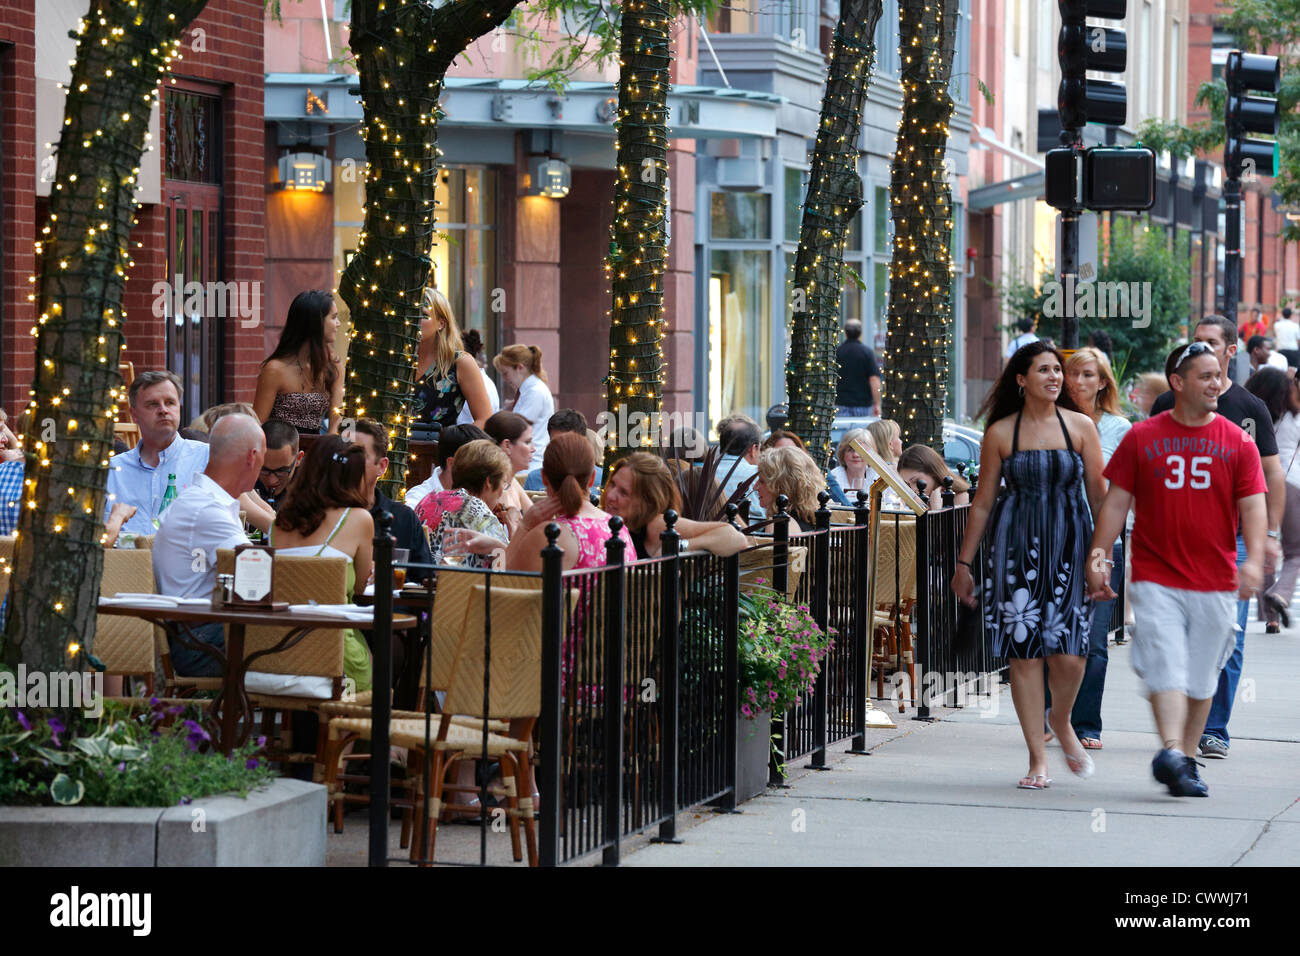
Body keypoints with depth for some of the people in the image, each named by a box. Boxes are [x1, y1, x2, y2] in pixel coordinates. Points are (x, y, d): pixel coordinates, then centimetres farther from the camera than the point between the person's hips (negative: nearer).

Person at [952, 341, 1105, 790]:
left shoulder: (1080, 427, 4)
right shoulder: (1000, 433, 4)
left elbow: (1099, 497, 7)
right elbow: (982, 503, 9)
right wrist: (964, 563, 8)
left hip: (1069, 546, 0)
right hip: (1016, 548, 0)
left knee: (1069, 654, -7)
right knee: (1024, 652, -1)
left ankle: (1060, 720, 26)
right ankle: (1038, 760, 8)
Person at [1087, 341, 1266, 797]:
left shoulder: (1238, 443, 5)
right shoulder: (1142, 438, 3)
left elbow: (1253, 505, 0)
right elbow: (1116, 502, 6)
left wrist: (1254, 559, -16)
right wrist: (1098, 558, 0)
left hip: (1215, 583, 2)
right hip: (1156, 579, -2)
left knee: (1201, 678, 7)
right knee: (1166, 666, -15)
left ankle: (1185, 761, 18)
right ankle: (1171, 752, -25)